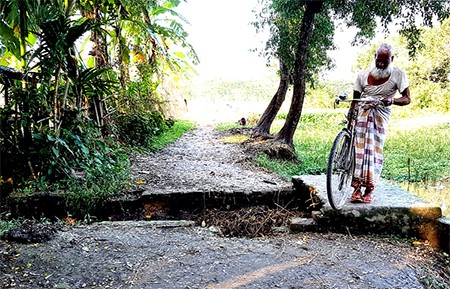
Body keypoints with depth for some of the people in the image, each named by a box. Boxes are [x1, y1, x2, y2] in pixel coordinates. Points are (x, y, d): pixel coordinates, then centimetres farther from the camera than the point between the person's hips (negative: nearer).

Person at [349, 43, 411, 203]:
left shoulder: (398, 74, -1)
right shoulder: (363, 75, 2)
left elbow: (407, 99, -4)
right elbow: (355, 100, 7)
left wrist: (392, 100, -24)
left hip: (381, 116, 0)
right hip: (363, 113, 1)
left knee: (376, 150, -6)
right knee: (360, 148, -12)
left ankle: (369, 190, 2)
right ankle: (357, 188, -9)